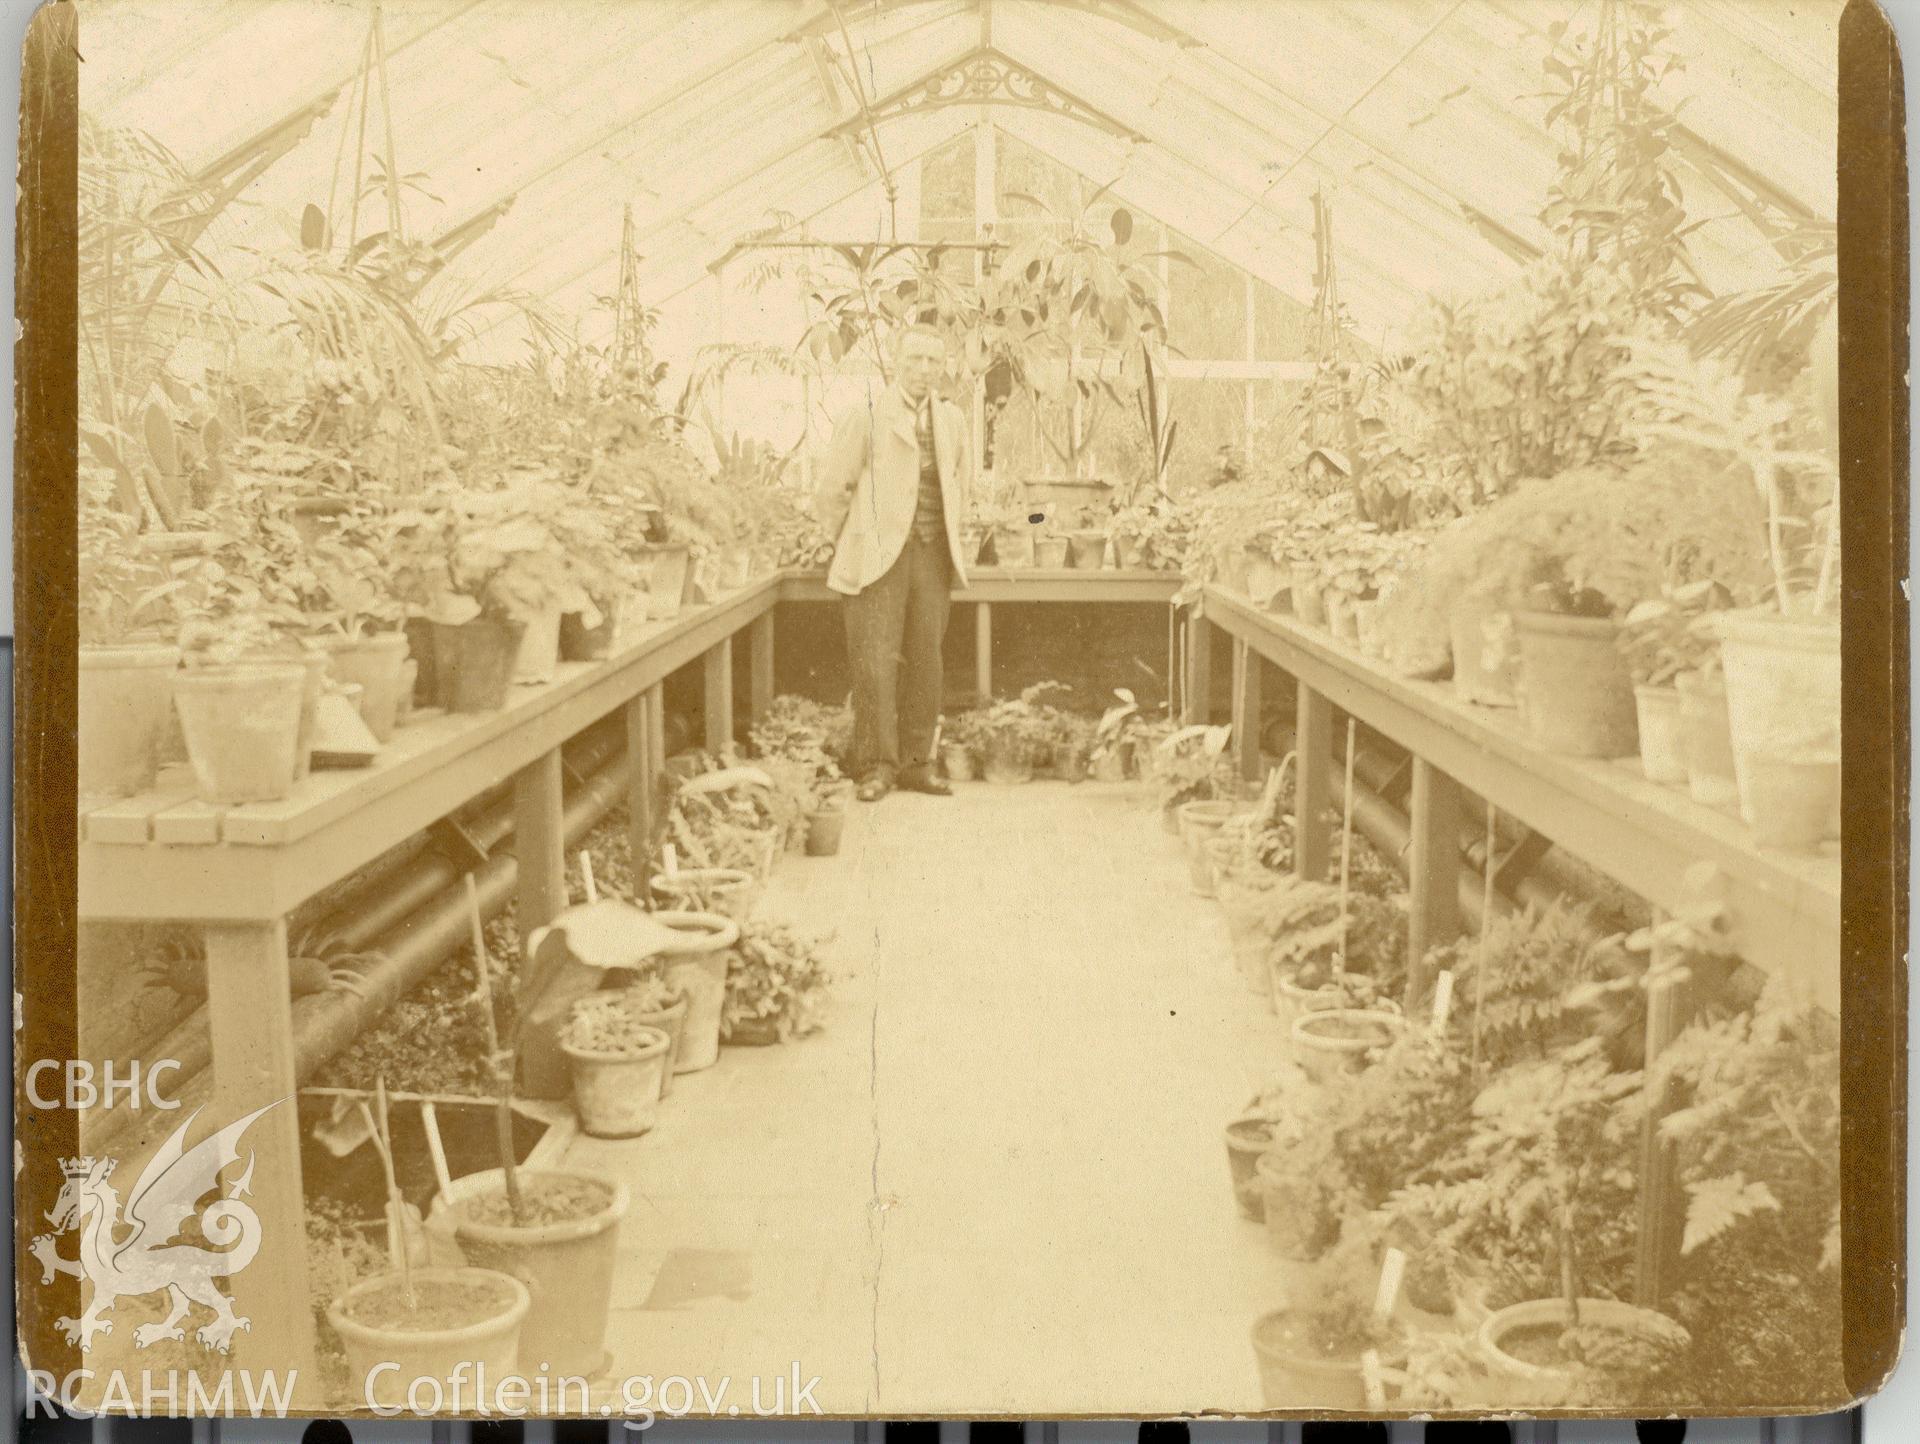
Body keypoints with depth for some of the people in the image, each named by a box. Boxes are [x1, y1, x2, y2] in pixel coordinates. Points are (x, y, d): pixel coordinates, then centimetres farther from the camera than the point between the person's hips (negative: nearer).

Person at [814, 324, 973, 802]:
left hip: (933, 556, 5)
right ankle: (876, 767, -3)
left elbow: (960, 483, 25)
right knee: (875, 660, -8)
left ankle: (915, 763, 14)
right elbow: (832, 488, 1)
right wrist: (848, 545, 8)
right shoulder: (865, 417, -3)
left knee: (923, 661, 6)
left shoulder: (952, 420, 12)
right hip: (880, 555, -4)